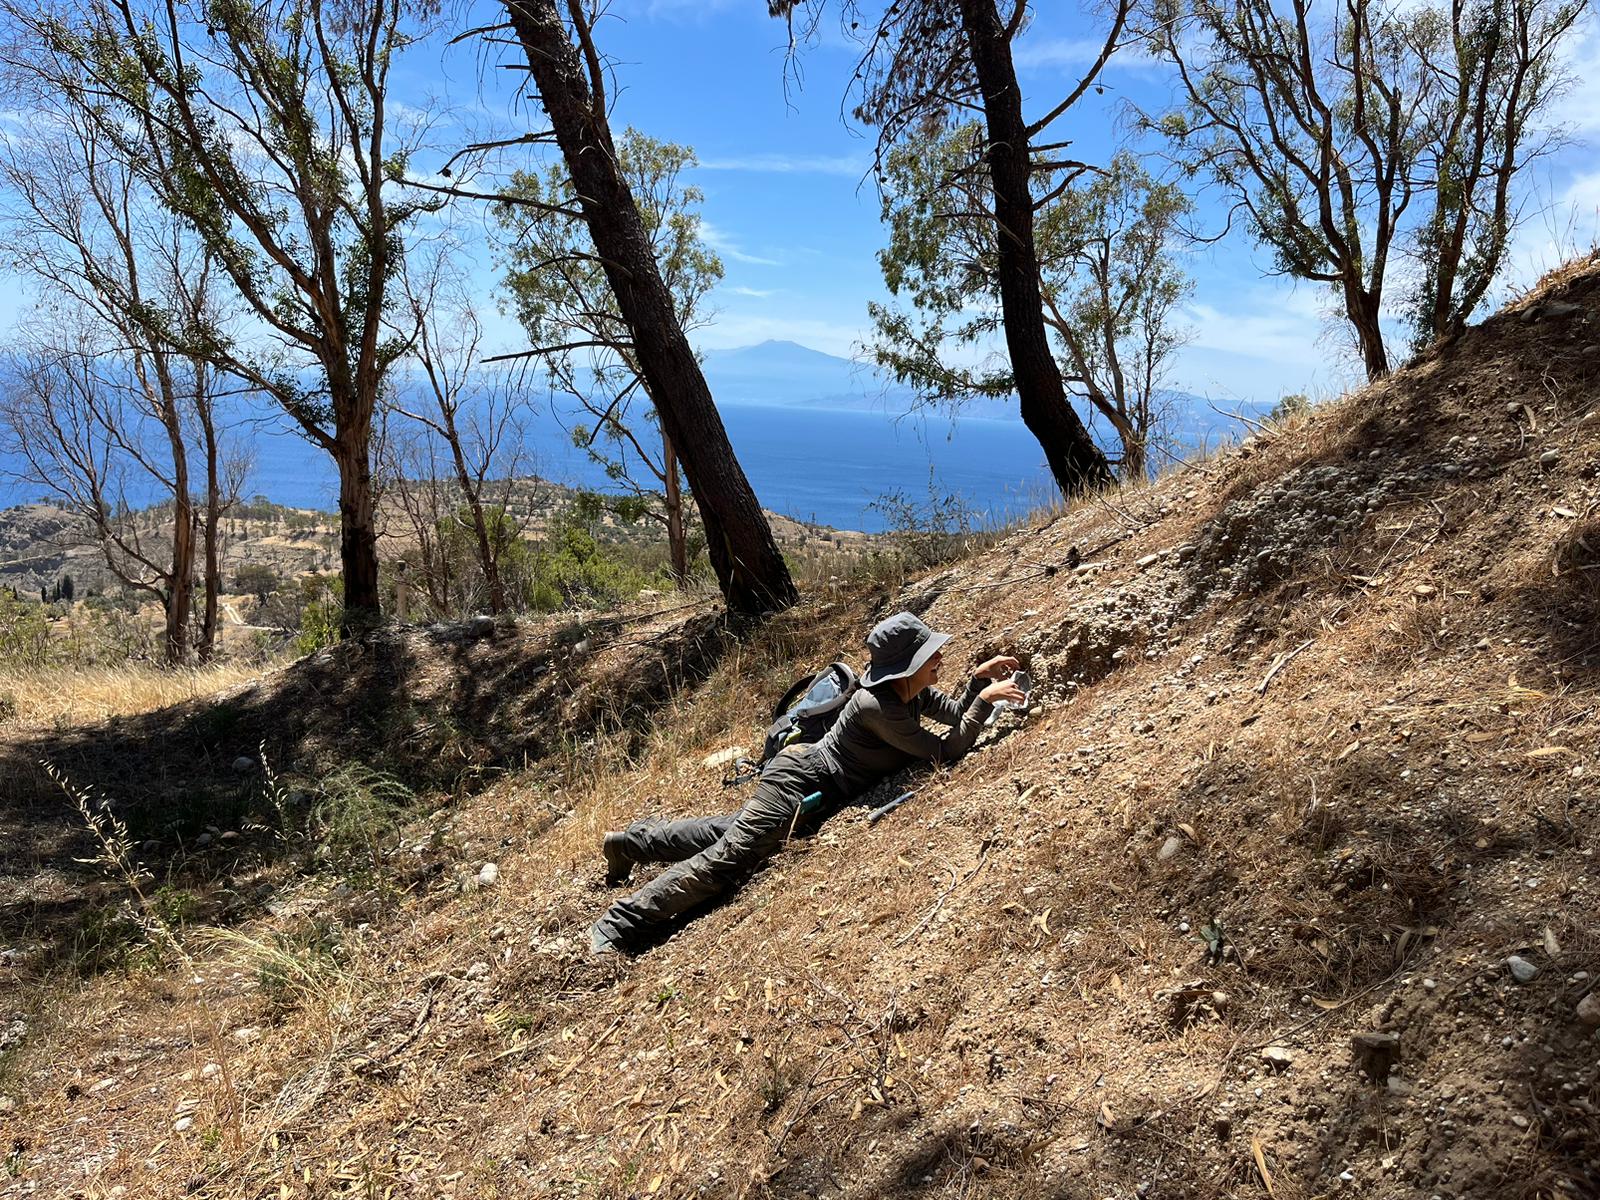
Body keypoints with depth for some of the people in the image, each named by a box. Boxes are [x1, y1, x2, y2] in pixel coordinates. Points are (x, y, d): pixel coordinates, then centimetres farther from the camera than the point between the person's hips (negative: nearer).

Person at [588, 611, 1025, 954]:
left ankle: (631, 842, 32)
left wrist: (980, 678, -2)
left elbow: (955, 715, 14)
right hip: (799, 780, -9)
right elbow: (948, 750, -25)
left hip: (808, 773, 9)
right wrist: (987, 697, -21)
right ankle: (616, 927, -13)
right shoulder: (876, 706, -29)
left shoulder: (915, 691, -2)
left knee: (730, 830, 20)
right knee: (726, 858, -14)